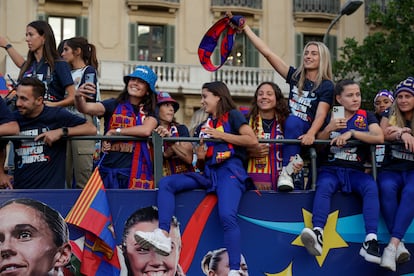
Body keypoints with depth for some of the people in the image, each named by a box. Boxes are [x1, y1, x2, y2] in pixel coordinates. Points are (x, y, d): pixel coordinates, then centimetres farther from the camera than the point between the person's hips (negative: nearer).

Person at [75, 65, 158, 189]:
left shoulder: (150, 112, 8)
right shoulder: (114, 105, 6)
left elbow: (146, 130, -13)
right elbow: (86, 108, -8)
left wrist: (115, 131, -8)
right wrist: (78, 97, -30)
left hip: (135, 170, 0)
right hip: (109, 168, 0)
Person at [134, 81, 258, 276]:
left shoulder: (232, 115, 7)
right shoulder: (203, 127, 24)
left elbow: (253, 140, -9)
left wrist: (221, 135, -7)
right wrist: (200, 157, 2)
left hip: (230, 170, -7)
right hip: (208, 173, 7)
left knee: (227, 216, -30)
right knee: (166, 183, -10)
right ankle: (163, 236, -24)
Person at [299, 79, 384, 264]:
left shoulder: (366, 116, 15)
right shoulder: (328, 117, 15)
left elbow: (379, 138, -3)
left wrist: (351, 132, -12)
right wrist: (329, 129, -8)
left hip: (356, 171, 0)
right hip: (330, 169, 0)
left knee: (371, 187, -32)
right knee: (324, 186, -34)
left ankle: (370, 240, -42)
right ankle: (317, 233, -54)